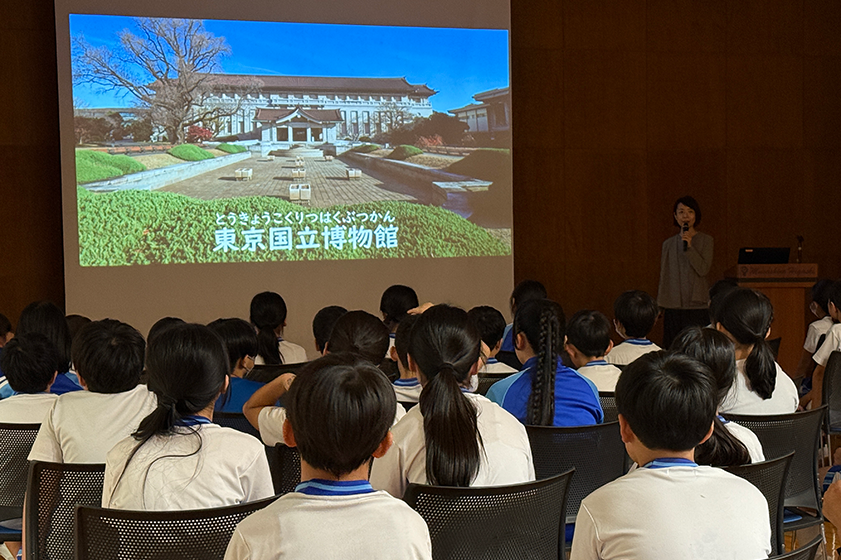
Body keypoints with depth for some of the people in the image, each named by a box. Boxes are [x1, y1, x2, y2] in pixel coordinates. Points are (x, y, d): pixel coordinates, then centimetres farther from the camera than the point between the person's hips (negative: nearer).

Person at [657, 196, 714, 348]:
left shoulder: (705, 240, 3)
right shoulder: (668, 244, 11)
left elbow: (703, 270, -9)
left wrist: (689, 246, -17)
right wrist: (659, 305, 13)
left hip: (697, 307, -3)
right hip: (673, 307, 3)